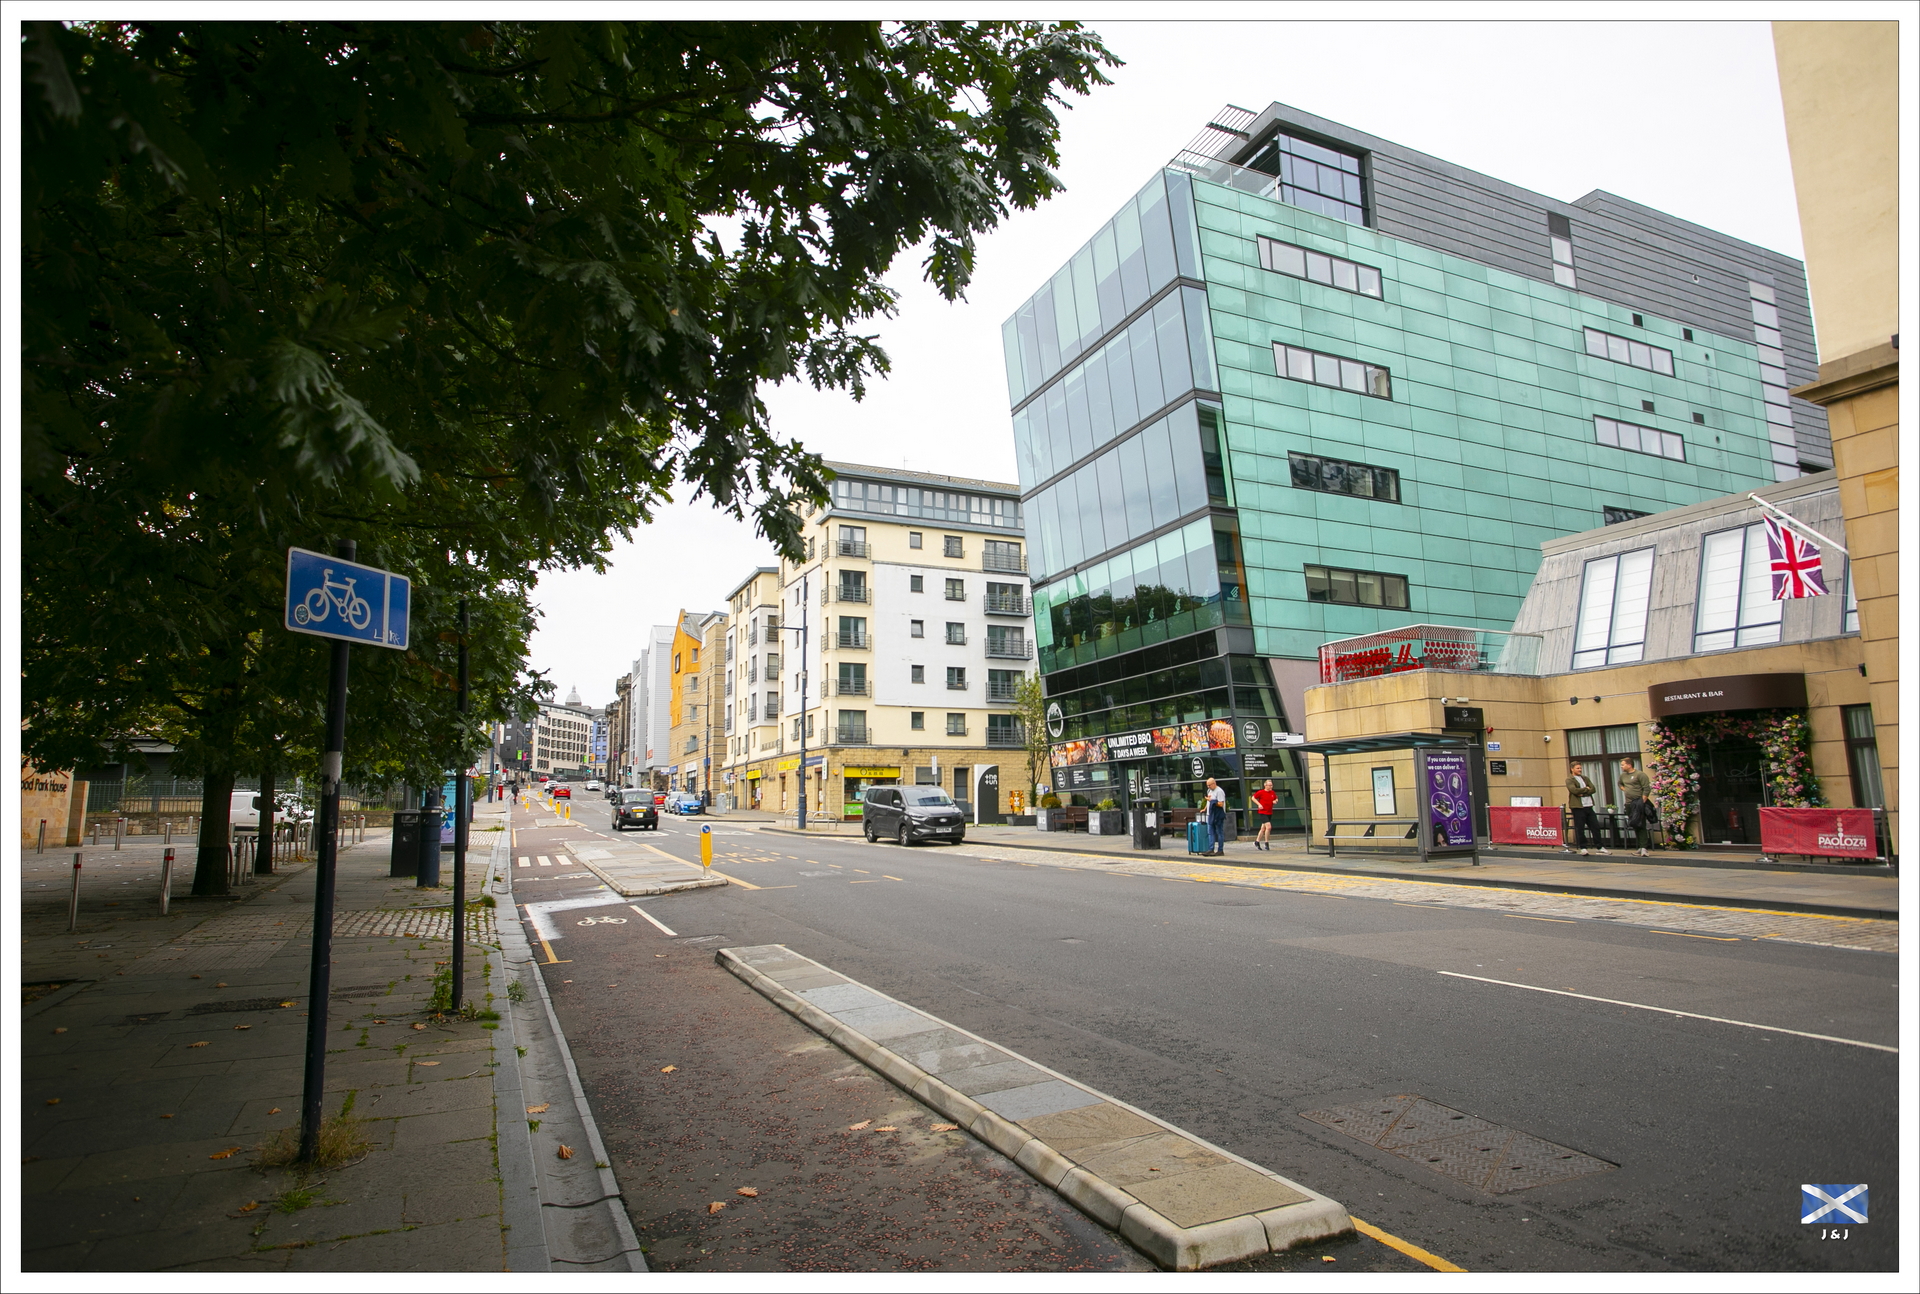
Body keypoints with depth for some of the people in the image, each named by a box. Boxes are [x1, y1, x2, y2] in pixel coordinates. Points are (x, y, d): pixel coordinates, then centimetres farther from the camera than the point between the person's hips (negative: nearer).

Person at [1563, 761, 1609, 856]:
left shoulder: (1586, 778, 18)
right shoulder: (1569, 780, 1)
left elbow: (1593, 789, 4)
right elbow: (1574, 790, -16)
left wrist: (1582, 793, -10)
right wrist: (1586, 789, -3)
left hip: (1588, 806, 5)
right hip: (1578, 807, -5)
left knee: (1595, 826, 6)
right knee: (1580, 828, -3)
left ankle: (1600, 847, 15)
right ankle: (1583, 848, 6)